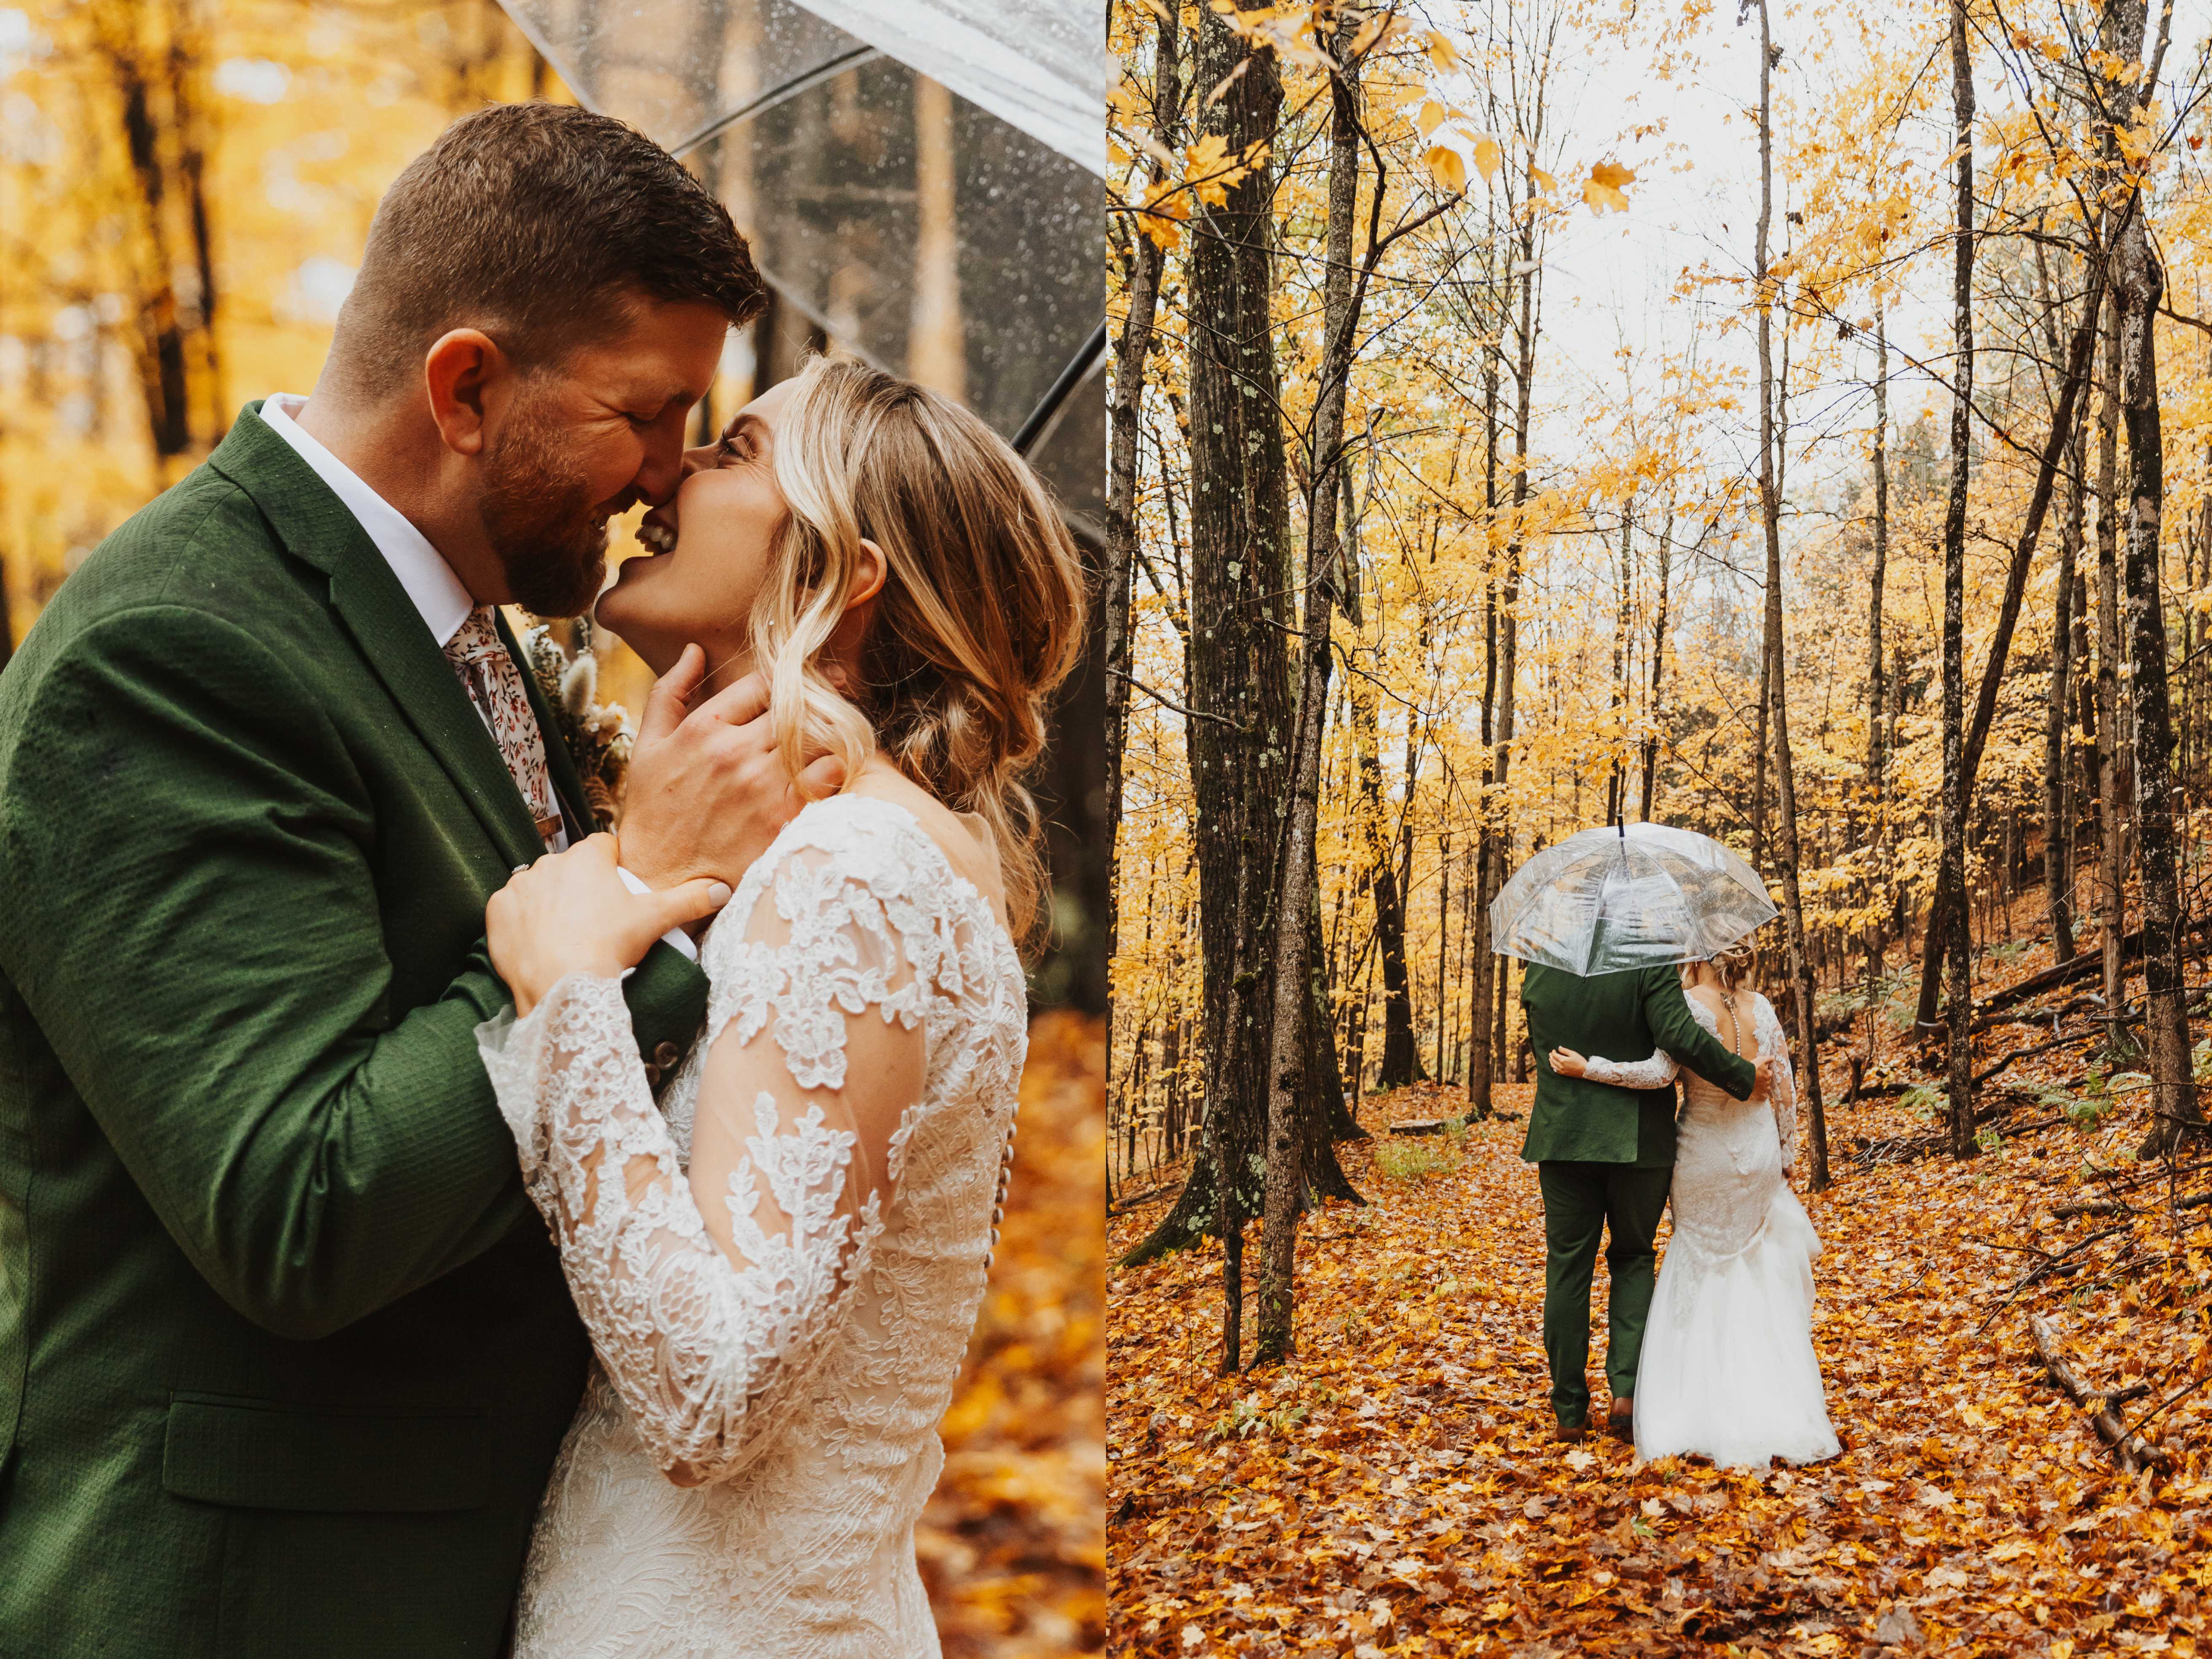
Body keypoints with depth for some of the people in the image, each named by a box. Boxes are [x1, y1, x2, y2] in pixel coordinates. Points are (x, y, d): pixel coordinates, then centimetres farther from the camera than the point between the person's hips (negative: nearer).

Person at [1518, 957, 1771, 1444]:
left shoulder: (1538, 972, -1)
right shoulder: (1650, 966, -13)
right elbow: (1679, 1035, -23)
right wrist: (1744, 1077, -11)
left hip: (1563, 1138, 2)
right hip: (1639, 1141, -2)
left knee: (1568, 1268, 10)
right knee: (1633, 1259, 16)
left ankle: (1569, 1410, 13)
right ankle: (1627, 1385, 0)